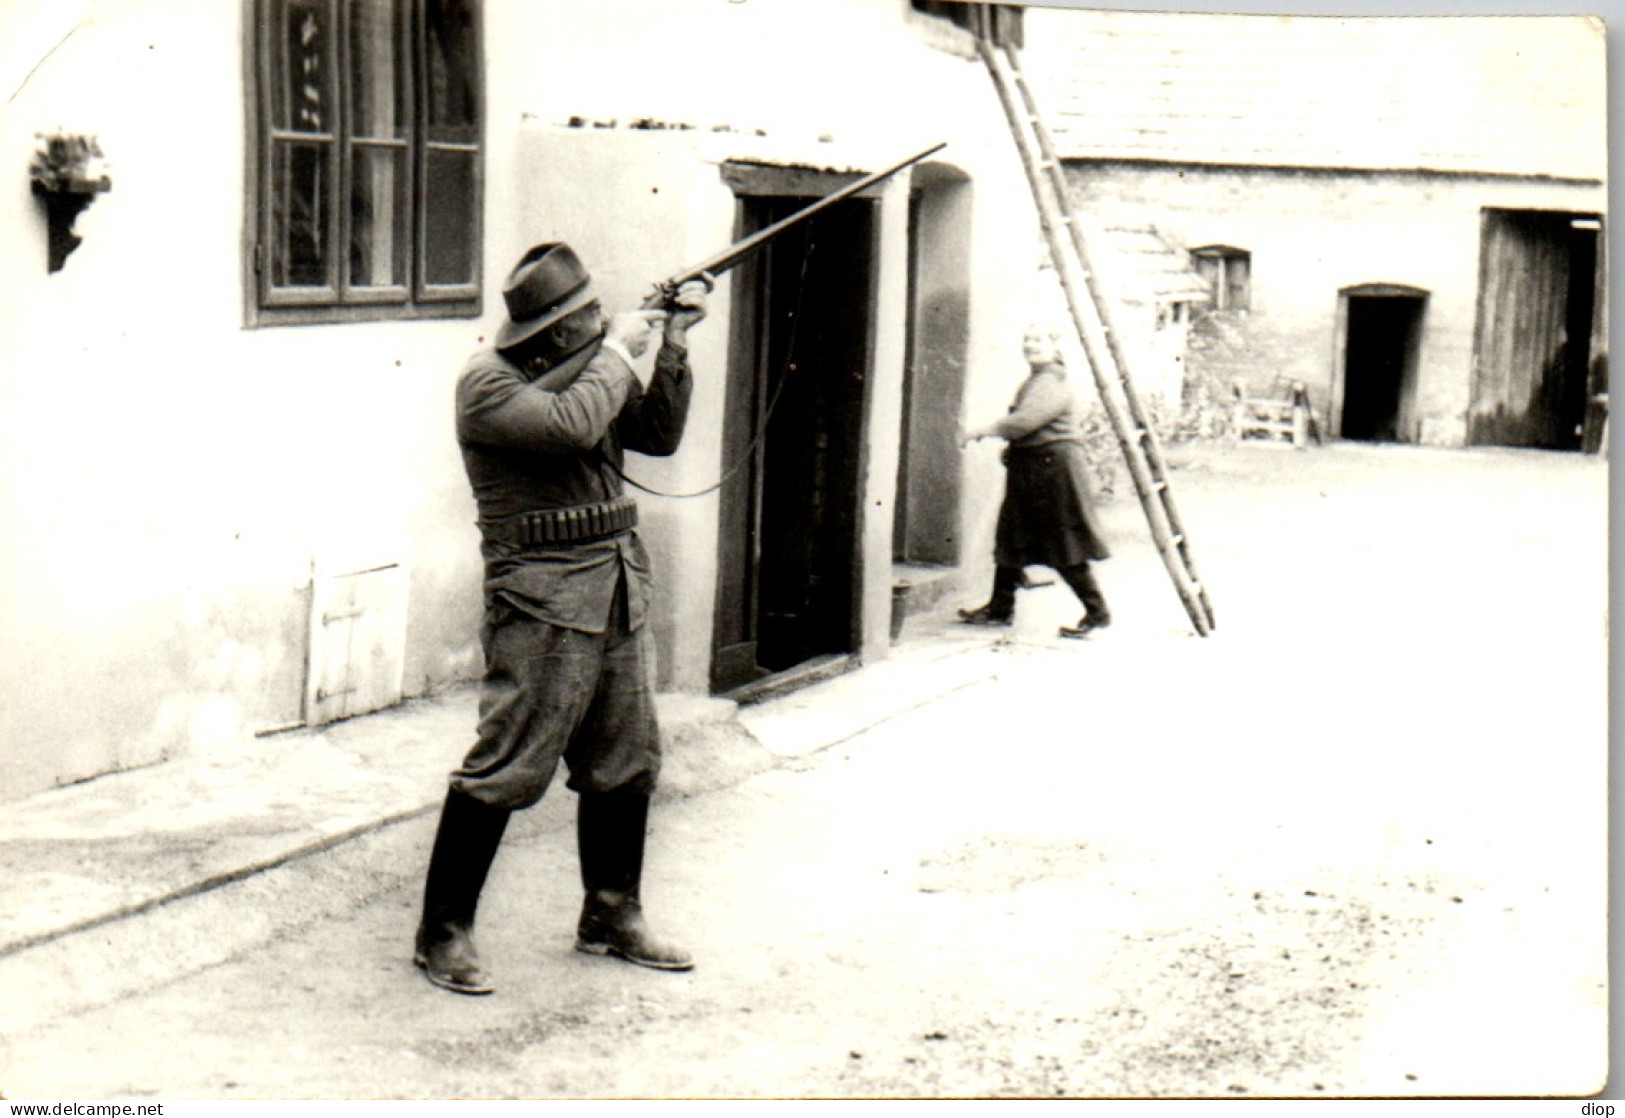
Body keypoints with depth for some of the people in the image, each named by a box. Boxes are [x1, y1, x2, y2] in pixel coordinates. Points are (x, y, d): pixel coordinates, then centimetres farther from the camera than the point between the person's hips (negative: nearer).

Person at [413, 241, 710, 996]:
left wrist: (672, 349, 2)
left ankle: (613, 917, 29)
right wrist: (617, 352, -14)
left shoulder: (589, 366, 13)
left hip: (616, 590, 8)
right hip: (542, 599, -8)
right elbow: (571, 425, -27)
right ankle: (443, 933, 5)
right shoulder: (488, 383, -12)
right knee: (505, 768, -7)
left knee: (624, 762, 14)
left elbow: (658, 436, 13)